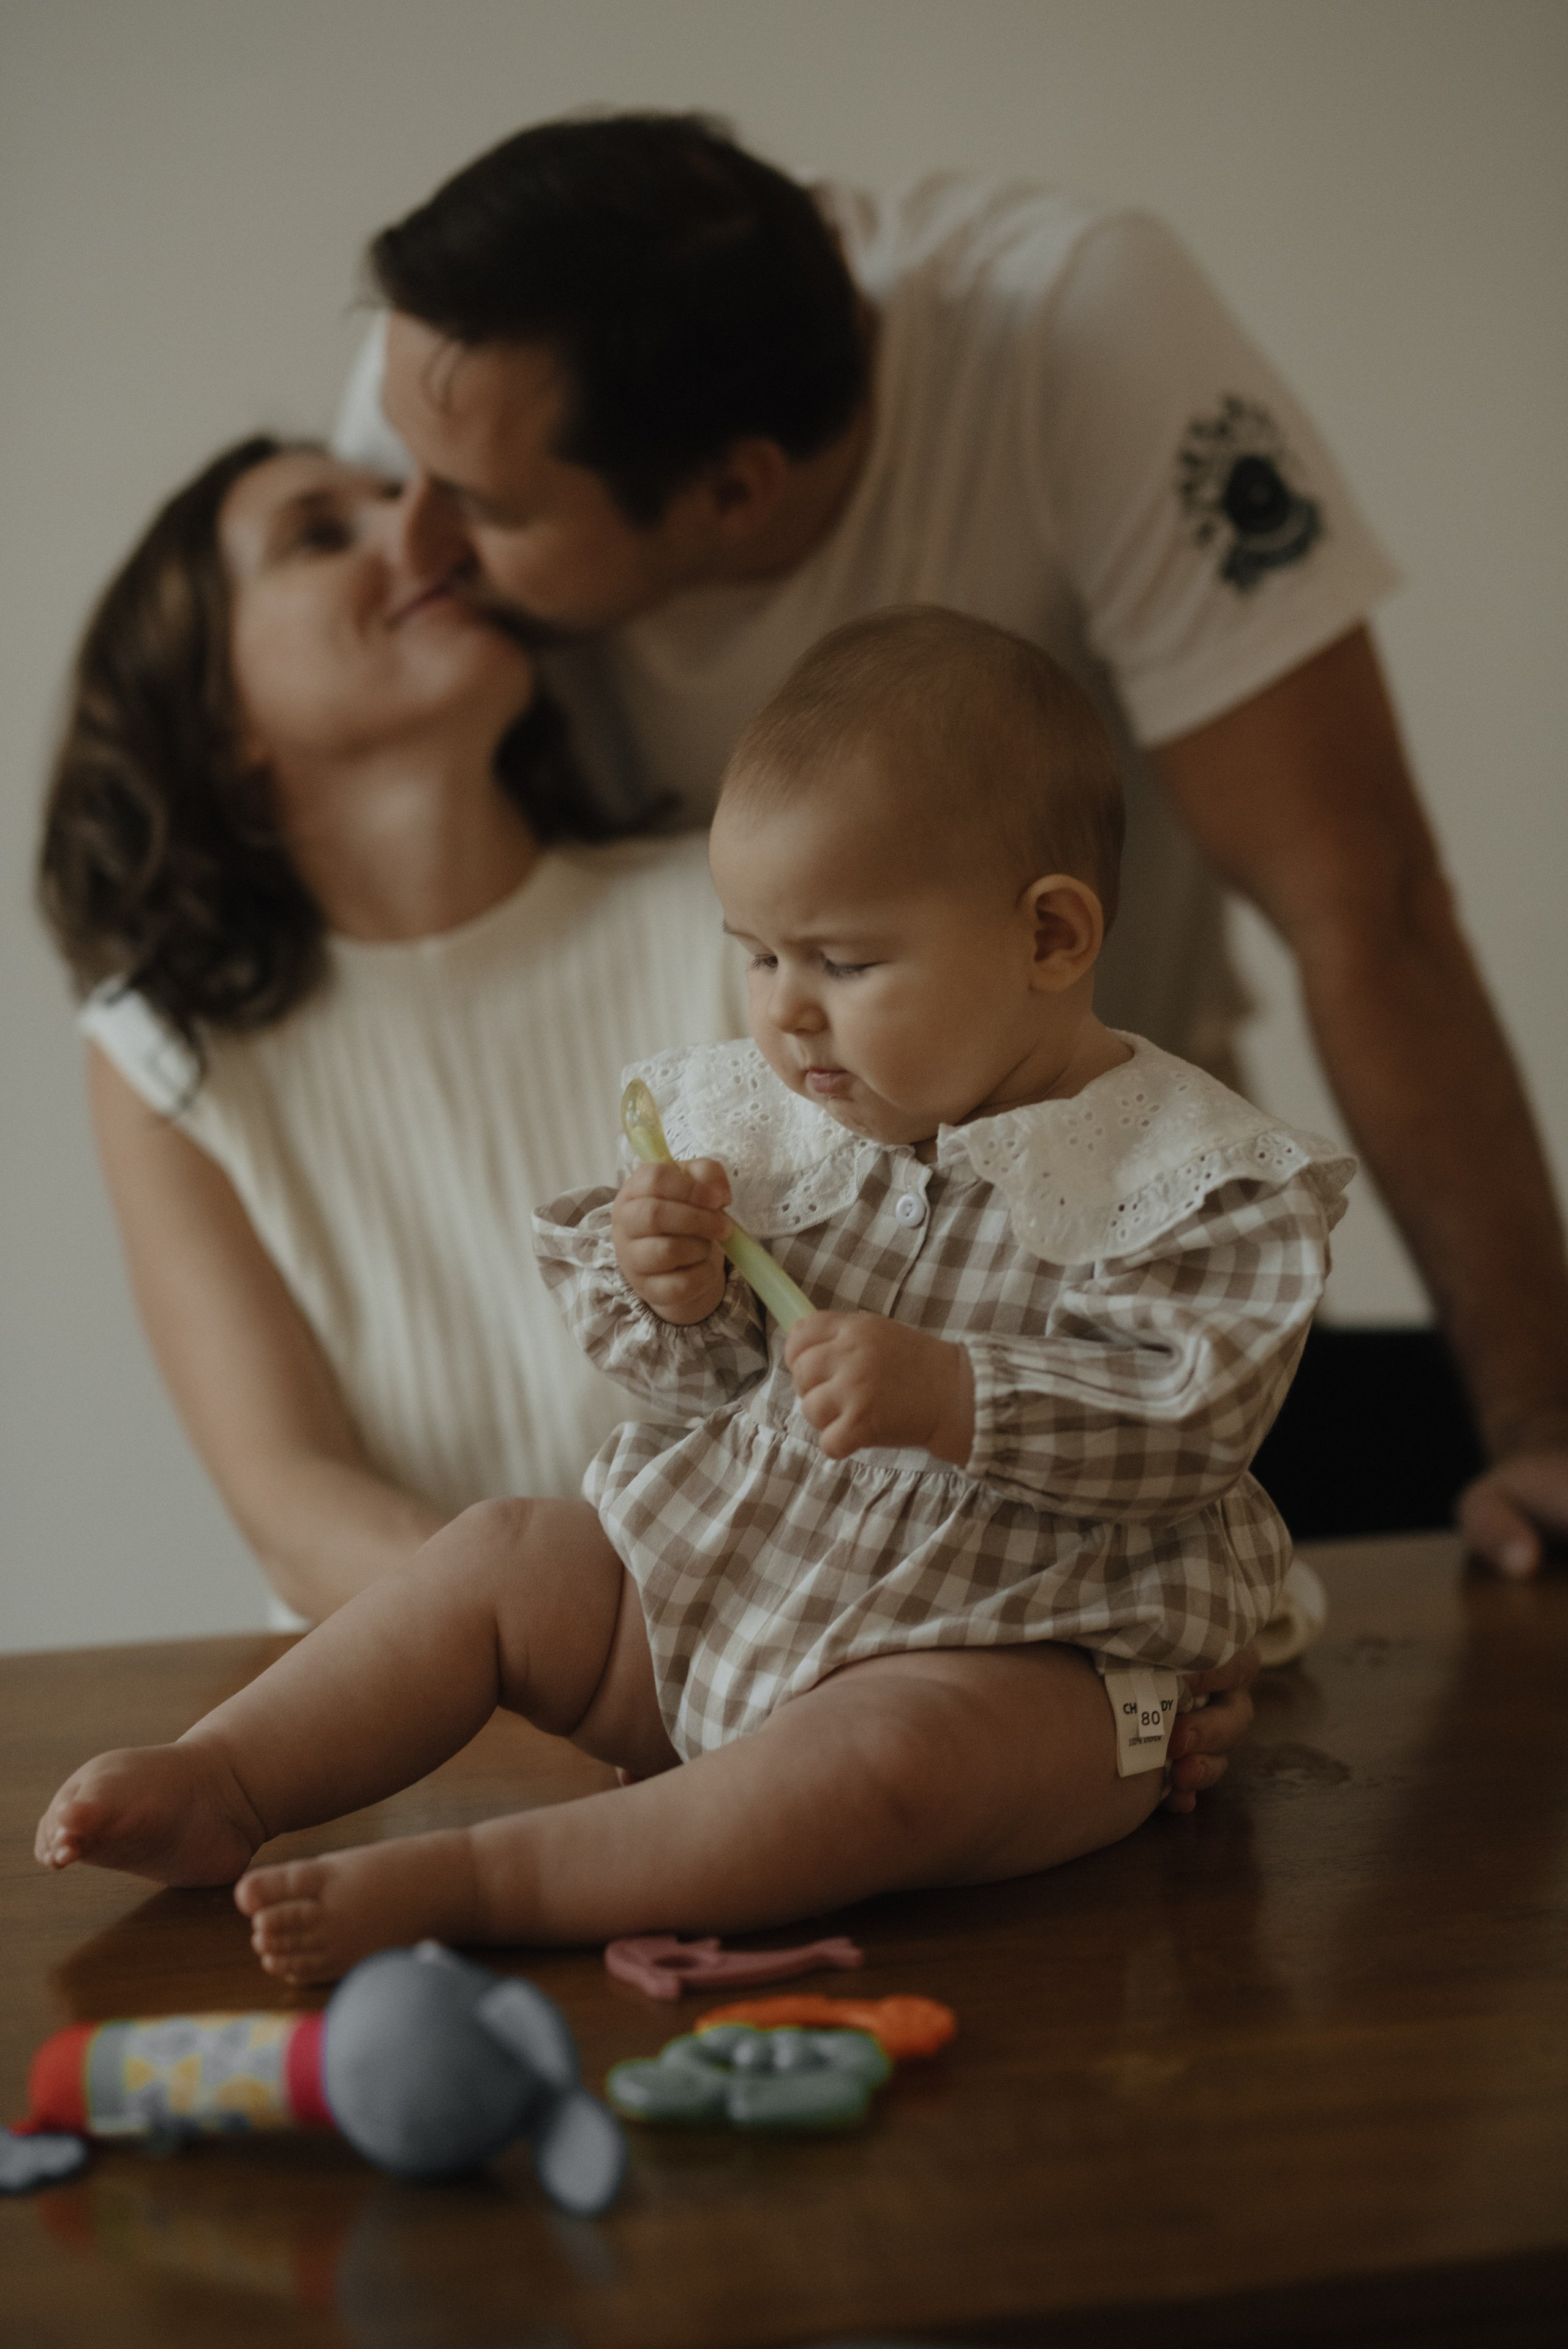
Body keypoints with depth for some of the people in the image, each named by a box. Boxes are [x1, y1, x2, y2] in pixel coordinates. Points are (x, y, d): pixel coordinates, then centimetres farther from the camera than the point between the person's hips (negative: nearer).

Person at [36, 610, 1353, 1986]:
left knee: (884, 1756, -35)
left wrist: (951, 1395, -33)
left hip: (1012, 1655, -7)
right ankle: (218, 1785, 1)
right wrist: (673, 1297, -14)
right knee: (502, 1559, 2)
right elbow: (711, 1385, 11)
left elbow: (1192, 1424, -21)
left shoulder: (1193, 1182, -13)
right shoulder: (766, 1118, 5)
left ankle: (468, 1881, -37)